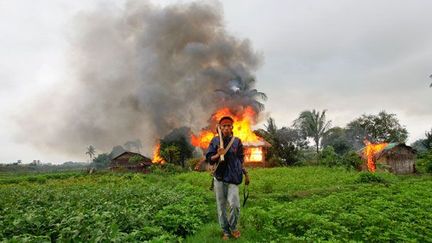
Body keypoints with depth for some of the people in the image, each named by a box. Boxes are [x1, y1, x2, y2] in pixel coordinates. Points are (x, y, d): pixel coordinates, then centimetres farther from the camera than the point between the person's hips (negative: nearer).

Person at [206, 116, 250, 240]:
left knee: (235, 204, -12)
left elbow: (241, 160, 12)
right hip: (219, 178, 1)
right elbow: (209, 159, 1)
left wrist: (245, 174, 10)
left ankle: (233, 227, 16)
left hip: (233, 178, 0)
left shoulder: (237, 141, 4)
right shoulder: (215, 140, 2)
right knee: (221, 206, 7)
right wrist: (218, 155, -18)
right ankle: (226, 231, 24)